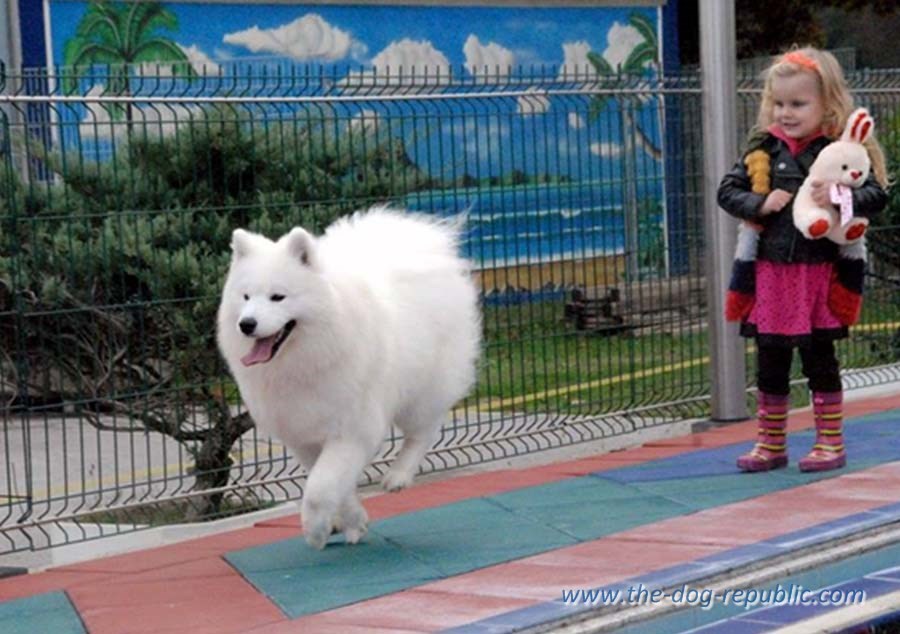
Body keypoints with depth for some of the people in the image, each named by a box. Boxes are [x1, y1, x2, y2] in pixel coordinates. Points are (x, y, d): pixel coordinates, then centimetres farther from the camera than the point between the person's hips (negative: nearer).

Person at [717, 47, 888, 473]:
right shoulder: (764, 148, 3)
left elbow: (876, 194, -13)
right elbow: (727, 190, 3)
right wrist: (761, 203, -14)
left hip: (820, 274, -3)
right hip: (770, 273, 3)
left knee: (820, 359, 7)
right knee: (769, 362, 11)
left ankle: (830, 443, 19)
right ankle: (770, 444, 23)